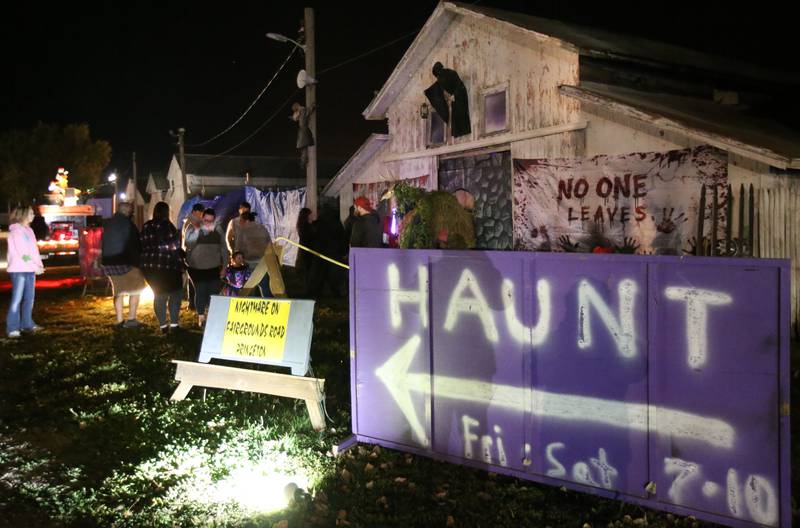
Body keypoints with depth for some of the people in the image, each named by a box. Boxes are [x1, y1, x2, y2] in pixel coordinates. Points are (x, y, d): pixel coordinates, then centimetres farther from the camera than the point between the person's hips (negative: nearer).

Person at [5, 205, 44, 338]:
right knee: (17, 298, -7)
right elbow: (21, 252, -15)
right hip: (19, 270, -8)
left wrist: (39, 265, 1)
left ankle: (27, 323, 20)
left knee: (29, 298, 11)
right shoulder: (16, 230, -9)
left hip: (30, 269, 8)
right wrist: (35, 267, -15)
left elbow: (34, 250, 14)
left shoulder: (29, 230, 15)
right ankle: (12, 328, -4)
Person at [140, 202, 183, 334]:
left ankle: (163, 325, 13)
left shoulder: (146, 226, 5)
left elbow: (142, 245, 8)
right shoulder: (166, 225, -12)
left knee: (159, 295, 13)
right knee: (175, 294, 6)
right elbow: (175, 245, -16)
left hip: (149, 266, 6)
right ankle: (174, 324, 2)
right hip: (167, 265, -6)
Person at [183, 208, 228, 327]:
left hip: (213, 267, 2)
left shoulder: (218, 229, 2)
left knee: (214, 292, 0)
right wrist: (197, 230, -26)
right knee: (200, 291, -2)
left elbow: (223, 248, 7)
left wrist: (224, 266, 6)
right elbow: (187, 244, -16)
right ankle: (201, 317, 11)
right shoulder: (192, 227, -4)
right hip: (196, 267, -2)